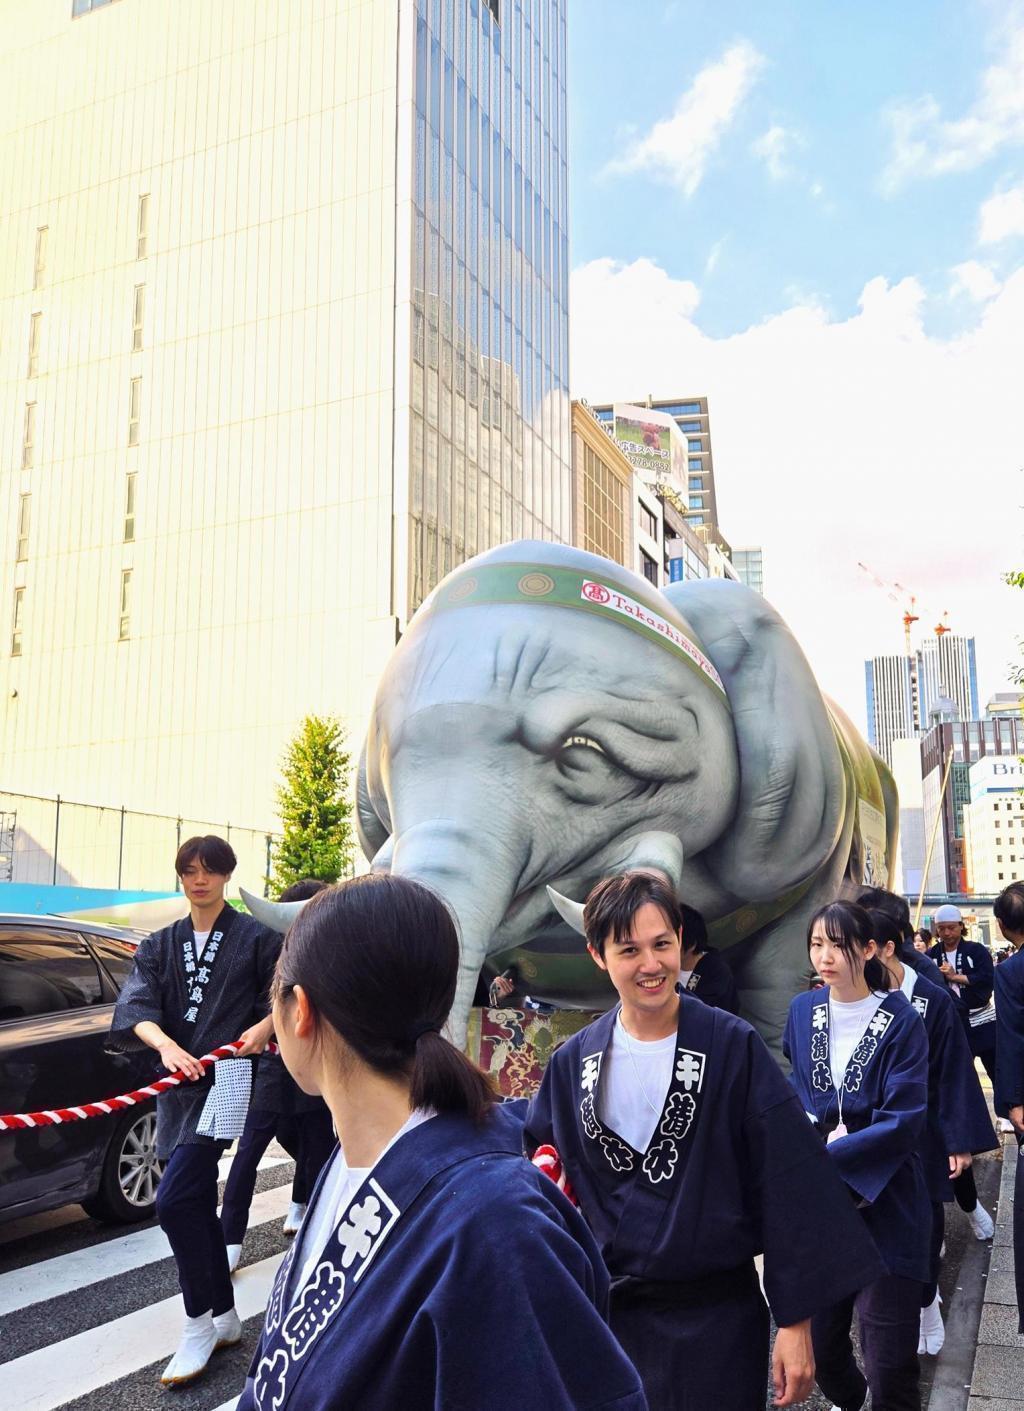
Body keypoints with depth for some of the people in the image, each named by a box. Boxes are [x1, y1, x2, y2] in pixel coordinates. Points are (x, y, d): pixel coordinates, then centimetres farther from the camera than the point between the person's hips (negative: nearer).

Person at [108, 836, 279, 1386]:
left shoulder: (256, 937, 0)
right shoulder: (160, 946, 11)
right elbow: (135, 1006, -4)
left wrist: (264, 1025, -20)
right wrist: (165, 1044, -23)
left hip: (227, 1074, -6)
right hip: (178, 1080, 6)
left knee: (175, 1200, -15)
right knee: (197, 1204, 12)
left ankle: (199, 1324, 1)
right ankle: (224, 1317, 28)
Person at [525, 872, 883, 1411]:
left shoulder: (733, 1047, -13)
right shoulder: (573, 1061, -3)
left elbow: (790, 1188, -11)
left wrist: (795, 1317, -11)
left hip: (717, 1313, -3)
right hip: (610, 1310, 3)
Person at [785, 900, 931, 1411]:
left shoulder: (900, 1020, -11)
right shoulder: (803, 1011, 2)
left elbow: (904, 1121, -15)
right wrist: (819, 1133, -7)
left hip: (884, 1202, -4)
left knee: (888, 1360, 0)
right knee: (818, 1337, 14)